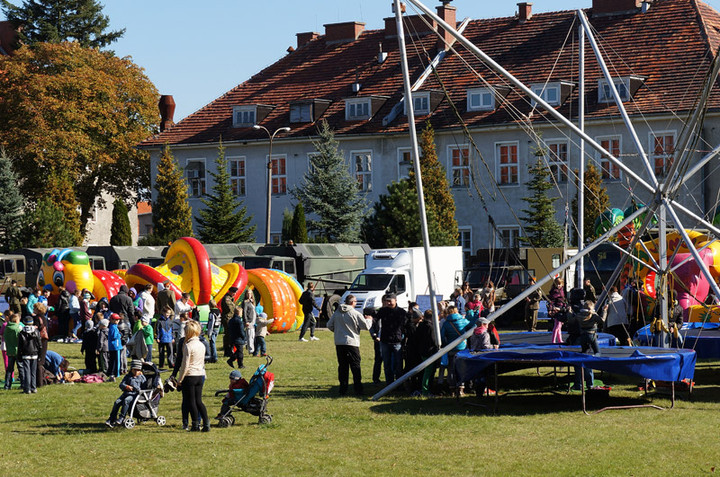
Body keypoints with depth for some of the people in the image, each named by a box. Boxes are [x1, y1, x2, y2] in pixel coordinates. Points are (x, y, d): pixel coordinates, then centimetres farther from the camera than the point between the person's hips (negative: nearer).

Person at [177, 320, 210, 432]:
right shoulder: (202, 345, 7)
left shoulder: (188, 346, -14)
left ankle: (196, 425, 3)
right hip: (200, 375, 6)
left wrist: (179, 379, -6)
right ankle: (206, 423, 2)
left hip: (189, 376, -6)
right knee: (198, 401, 10)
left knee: (191, 401, 3)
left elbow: (185, 365, -14)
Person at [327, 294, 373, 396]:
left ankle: (343, 389, 8)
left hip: (339, 343, 4)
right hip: (352, 343, -4)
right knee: (355, 367, 2)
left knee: (342, 366, 9)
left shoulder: (336, 313, 5)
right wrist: (369, 320, 17)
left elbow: (329, 325, 12)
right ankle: (358, 390, -1)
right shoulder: (355, 313, -9)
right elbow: (366, 326, -4)